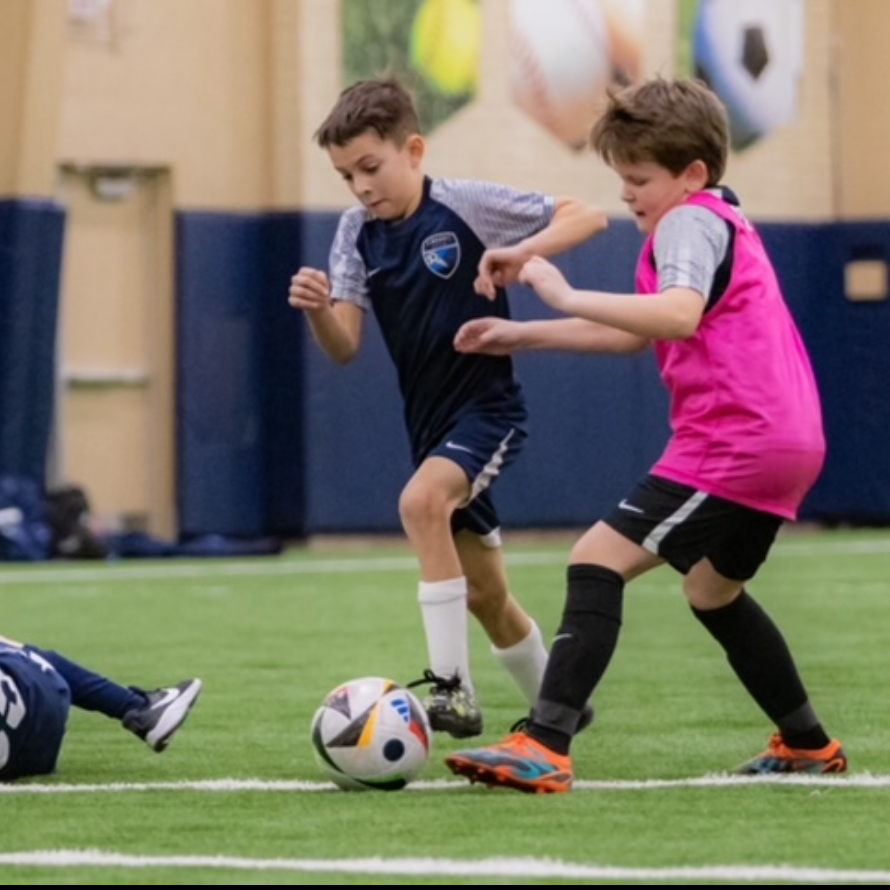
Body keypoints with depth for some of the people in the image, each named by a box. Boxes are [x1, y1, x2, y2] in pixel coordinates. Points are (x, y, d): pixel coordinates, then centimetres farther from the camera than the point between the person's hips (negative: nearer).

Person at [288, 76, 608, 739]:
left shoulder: (467, 205, -13)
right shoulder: (358, 234, 1)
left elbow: (588, 216, -12)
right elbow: (345, 348, -4)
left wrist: (523, 251, -29)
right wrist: (316, 311, -25)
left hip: (488, 410, -7)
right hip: (430, 426, 7)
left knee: (421, 501, -33)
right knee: (485, 594, 15)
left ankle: (453, 687, -29)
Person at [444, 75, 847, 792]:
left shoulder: (690, 221, -9)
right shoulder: (722, 222, 21)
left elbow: (680, 314, -31)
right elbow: (640, 333, 28)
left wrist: (569, 298, -30)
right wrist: (525, 335, 24)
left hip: (731, 442, -11)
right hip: (787, 441, 11)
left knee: (598, 559, -15)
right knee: (713, 593, 28)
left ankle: (544, 747, -24)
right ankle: (808, 745, 37)